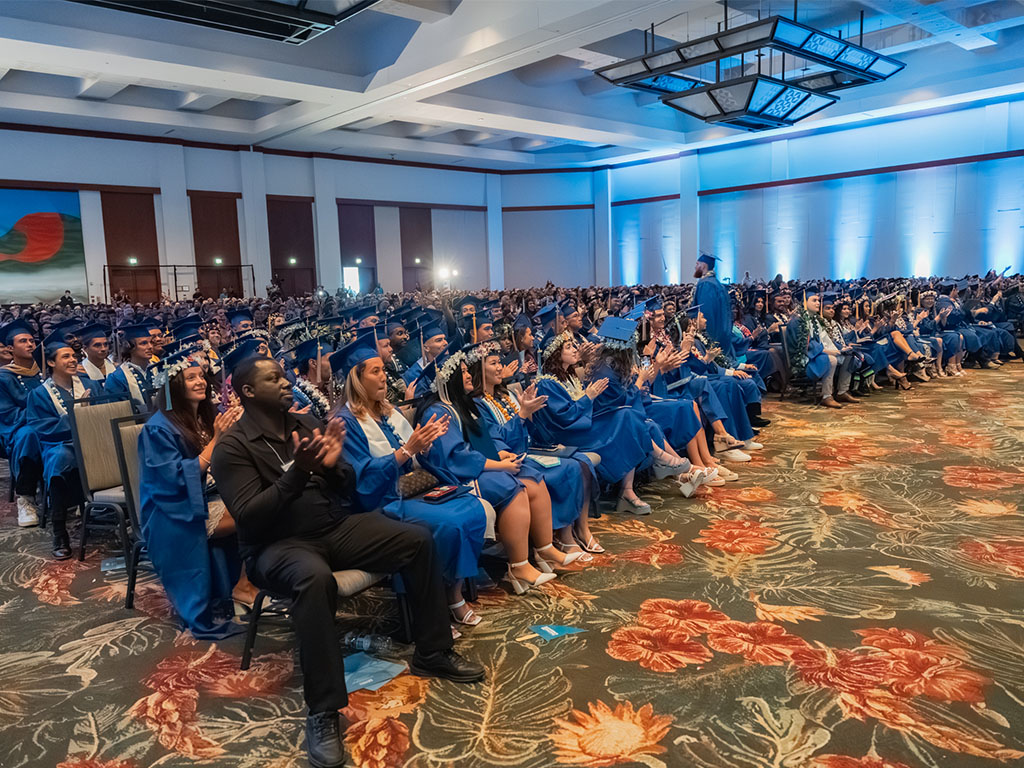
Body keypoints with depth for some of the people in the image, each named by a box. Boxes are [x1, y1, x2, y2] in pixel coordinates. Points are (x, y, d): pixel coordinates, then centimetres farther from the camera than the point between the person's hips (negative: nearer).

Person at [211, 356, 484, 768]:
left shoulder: (305, 422, 9)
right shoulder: (232, 447, -8)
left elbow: (348, 488, 9)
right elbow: (248, 516, -20)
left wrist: (334, 465, -14)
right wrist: (297, 473, -30)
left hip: (335, 525, 6)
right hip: (277, 544, -6)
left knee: (418, 539, -9)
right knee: (314, 576, -40)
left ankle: (432, 653, 5)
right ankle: (322, 712, -30)